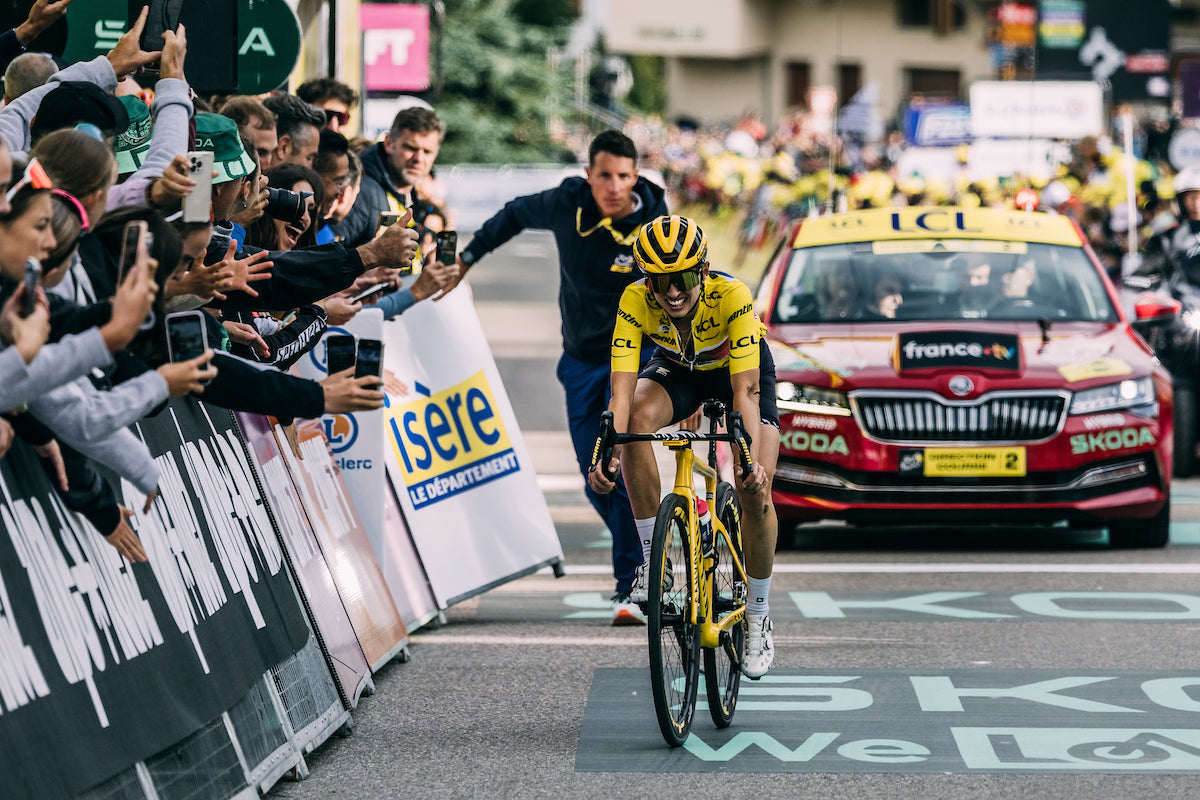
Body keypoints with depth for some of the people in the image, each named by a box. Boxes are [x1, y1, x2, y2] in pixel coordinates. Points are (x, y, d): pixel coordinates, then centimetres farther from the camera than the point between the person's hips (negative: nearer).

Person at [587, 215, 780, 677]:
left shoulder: (732, 296, -38)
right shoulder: (635, 301, -31)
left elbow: (745, 391, -41)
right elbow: (622, 387, -37)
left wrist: (752, 462, -54)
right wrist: (608, 454, -53)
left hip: (741, 367, -2)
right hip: (677, 368, 2)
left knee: (755, 493, -16)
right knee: (638, 418, -31)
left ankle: (758, 617, 6)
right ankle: (652, 560, -19)